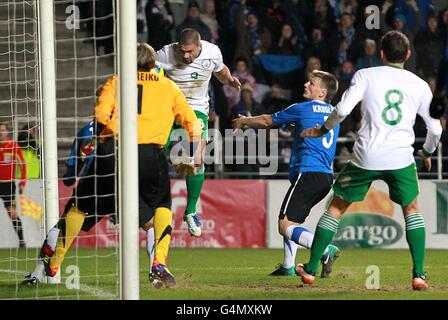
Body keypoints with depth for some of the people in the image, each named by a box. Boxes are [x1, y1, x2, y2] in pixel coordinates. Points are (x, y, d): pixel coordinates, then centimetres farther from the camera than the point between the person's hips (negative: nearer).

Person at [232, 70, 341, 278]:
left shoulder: (302, 109, -3)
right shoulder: (333, 112, 19)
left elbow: (268, 121, 10)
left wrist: (243, 122, 29)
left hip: (308, 173, -8)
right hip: (327, 175, 8)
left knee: (286, 225, -13)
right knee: (291, 220, 24)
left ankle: (325, 250, -33)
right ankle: (288, 267, 22)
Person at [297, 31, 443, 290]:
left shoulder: (366, 76, 3)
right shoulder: (420, 85, 9)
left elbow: (343, 109, -9)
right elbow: (435, 128, 12)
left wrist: (323, 129, 8)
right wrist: (427, 153, 32)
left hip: (366, 157, -1)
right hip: (401, 157, 1)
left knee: (336, 207, 14)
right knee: (412, 210, 20)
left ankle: (311, 269, 17)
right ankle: (419, 275, 8)